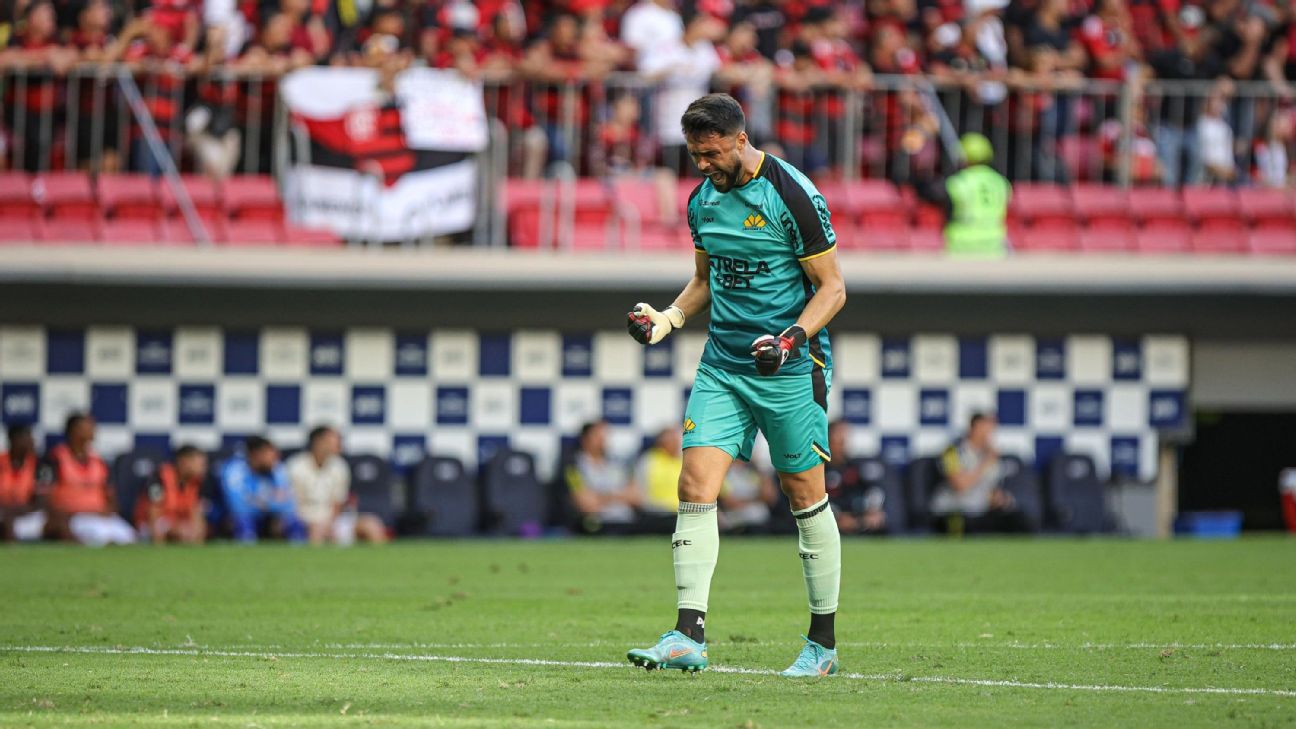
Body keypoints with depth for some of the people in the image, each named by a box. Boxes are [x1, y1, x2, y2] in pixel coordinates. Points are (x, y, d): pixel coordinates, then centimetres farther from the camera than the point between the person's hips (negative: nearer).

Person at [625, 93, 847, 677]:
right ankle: (689, 637, -13)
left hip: (790, 368, -5)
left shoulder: (792, 195, -12)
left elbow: (832, 288, -9)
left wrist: (793, 338, -23)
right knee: (696, 483, -9)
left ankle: (823, 644, 13)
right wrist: (669, 318, 4)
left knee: (804, 495, 2)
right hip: (722, 365, 6)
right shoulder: (703, 198, 8)